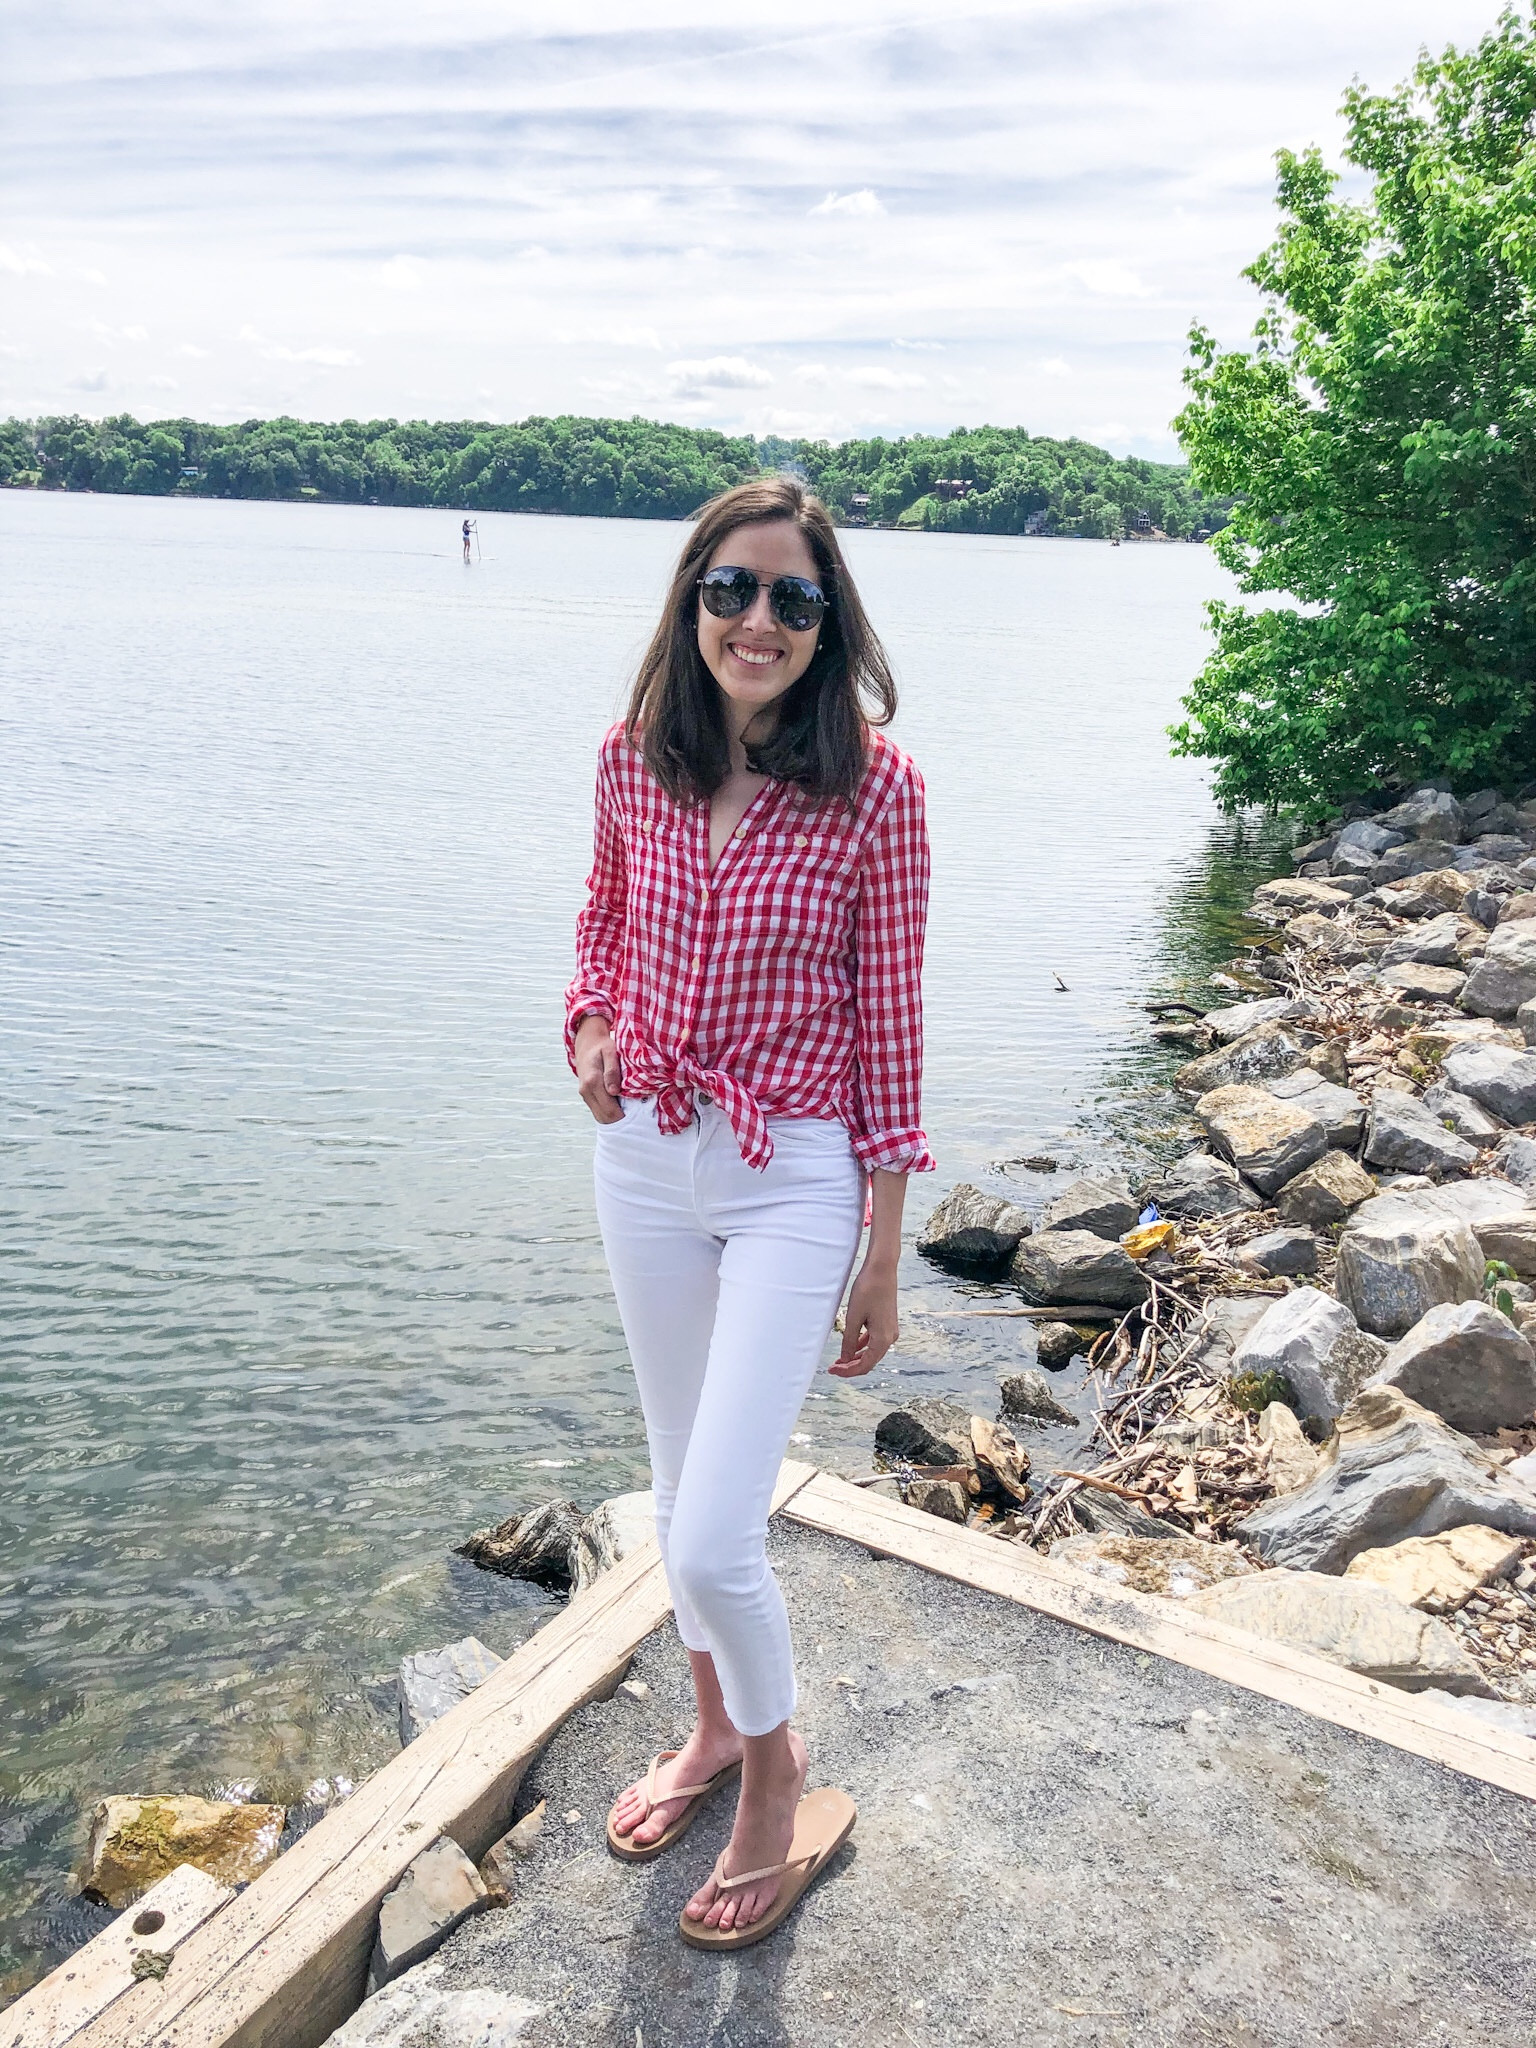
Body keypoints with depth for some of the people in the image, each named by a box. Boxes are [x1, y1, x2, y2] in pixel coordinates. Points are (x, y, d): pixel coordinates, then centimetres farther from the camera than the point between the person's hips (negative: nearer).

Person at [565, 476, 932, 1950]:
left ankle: (779, 1786, 26)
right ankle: (716, 1727, 47)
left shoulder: (873, 784, -15)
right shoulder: (633, 759, -3)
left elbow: (888, 1017, -10)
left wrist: (883, 1256, -7)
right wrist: (591, 1022, -5)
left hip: (794, 1178, -5)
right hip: (644, 1156, 5)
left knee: (712, 1539, -6)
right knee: (682, 1481, 21)